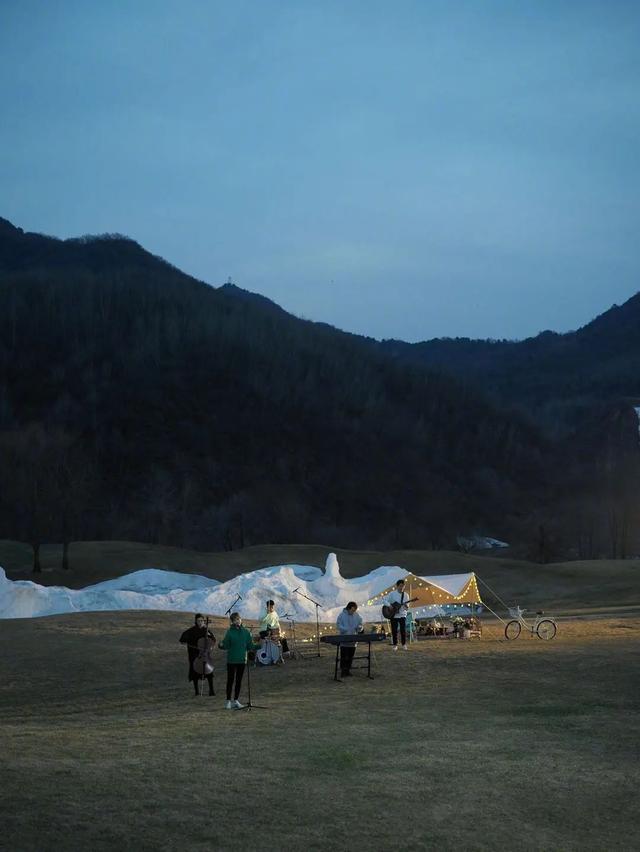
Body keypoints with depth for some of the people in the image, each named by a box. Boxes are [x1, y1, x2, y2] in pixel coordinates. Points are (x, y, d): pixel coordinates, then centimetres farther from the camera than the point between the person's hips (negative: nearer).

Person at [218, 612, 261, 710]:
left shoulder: (245, 632, 4)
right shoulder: (230, 632, -5)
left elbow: (250, 646, 6)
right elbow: (226, 645, -8)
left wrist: (259, 645, -8)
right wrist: (221, 645, -29)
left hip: (242, 660, 3)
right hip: (231, 660, -3)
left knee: (239, 680, 8)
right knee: (230, 680, 2)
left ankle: (236, 701, 17)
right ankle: (228, 701, 10)